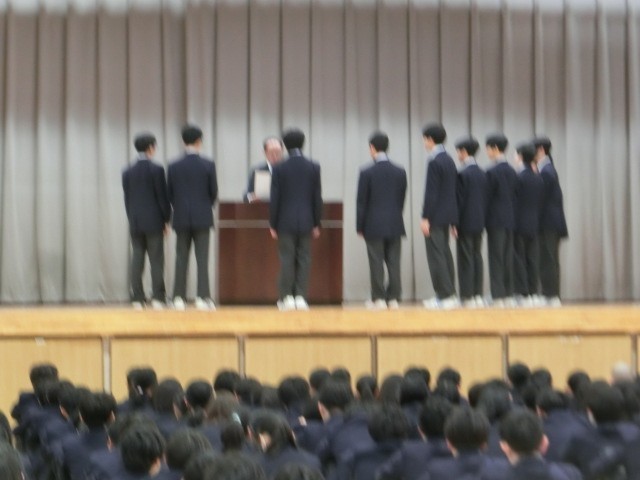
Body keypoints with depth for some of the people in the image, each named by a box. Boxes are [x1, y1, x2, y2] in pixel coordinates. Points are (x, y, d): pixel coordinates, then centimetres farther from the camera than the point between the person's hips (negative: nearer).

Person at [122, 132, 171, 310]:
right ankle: (157, 298, -7)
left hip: (135, 223, 4)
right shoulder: (156, 169, -8)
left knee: (137, 261, 4)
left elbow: (127, 199, 9)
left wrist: (132, 219, 16)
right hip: (154, 221, -4)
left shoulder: (128, 172, 6)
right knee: (156, 261, -2)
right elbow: (163, 197, -6)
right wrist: (166, 220, 2)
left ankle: (137, 299, 1)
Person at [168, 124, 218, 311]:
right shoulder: (208, 165, -6)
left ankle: (179, 297, 4)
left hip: (181, 218, 2)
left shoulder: (174, 167, -1)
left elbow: (170, 194, 4)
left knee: (181, 258, 6)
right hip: (203, 218, -2)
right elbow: (214, 192, 0)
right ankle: (202, 297, -6)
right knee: (202, 258, -1)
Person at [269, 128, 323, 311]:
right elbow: (317, 198, 1)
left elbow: (274, 199, -4)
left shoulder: (279, 168, -6)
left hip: (286, 221, -1)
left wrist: (273, 225, 3)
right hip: (306, 221, 1)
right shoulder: (314, 167, -1)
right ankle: (300, 296, 1)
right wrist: (316, 224, 9)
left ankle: (287, 297, 1)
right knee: (304, 259, 4)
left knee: (287, 259, 3)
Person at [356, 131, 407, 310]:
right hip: (395, 225, 3)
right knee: (393, 262, 4)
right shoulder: (400, 172, 4)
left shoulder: (367, 173, -8)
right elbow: (402, 199, 9)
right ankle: (393, 298, 4)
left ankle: (378, 298, -1)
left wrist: (360, 227, 3)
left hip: (374, 225, -3)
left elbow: (362, 202, -4)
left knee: (376, 263, 0)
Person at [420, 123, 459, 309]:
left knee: (436, 255, -6)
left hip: (436, 216, -9)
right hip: (447, 215, 9)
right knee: (444, 254, 14)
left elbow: (431, 192, -19)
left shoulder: (435, 162, -16)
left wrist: (425, 217, -17)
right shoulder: (449, 160, 12)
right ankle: (449, 294, 16)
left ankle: (445, 296, -8)